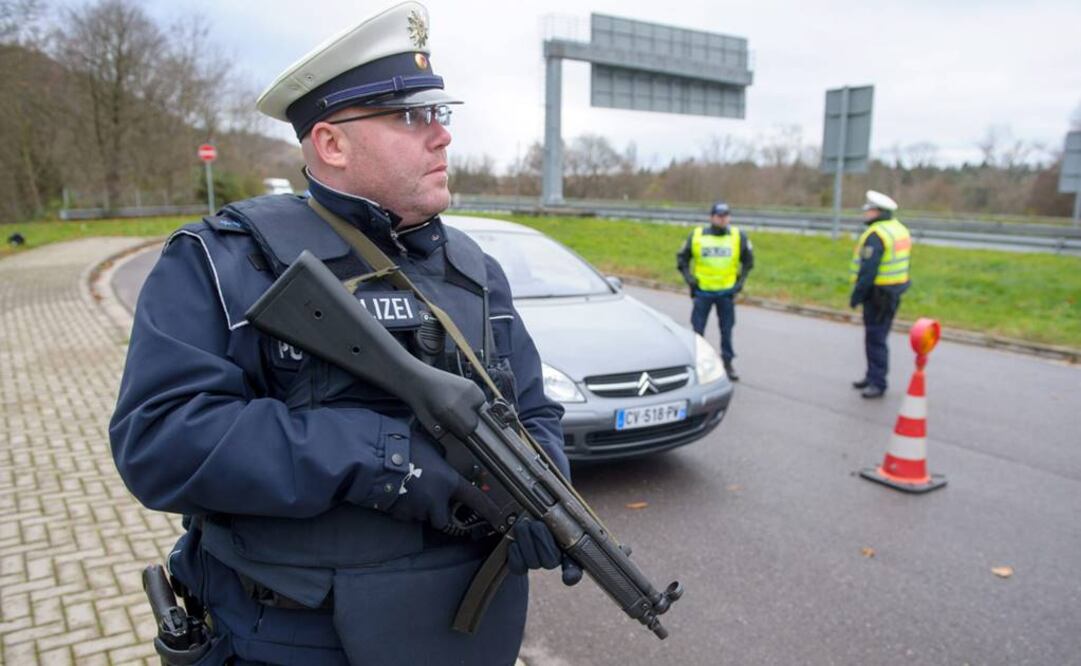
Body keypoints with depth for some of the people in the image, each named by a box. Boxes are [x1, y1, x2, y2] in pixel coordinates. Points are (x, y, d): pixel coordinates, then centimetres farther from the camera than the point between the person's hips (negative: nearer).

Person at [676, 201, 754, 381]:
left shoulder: (739, 236, -2)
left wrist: (741, 280, 2)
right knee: (697, 329, 4)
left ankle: (727, 363, 19)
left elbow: (748, 261, 11)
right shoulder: (696, 236, -5)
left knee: (727, 330, 7)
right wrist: (688, 278, -5)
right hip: (702, 291, -1)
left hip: (727, 291, 1)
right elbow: (681, 258, 6)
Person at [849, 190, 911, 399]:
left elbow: (868, 270, -22)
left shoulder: (876, 235, -18)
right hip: (895, 291, 10)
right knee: (876, 336, 18)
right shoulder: (900, 229, 13)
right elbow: (899, 264, 15)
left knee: (875, 339, -5)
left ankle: (878, 383, -1)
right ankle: (873, 377, 28)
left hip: (878, 293, -10)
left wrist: (856, 295, -15)